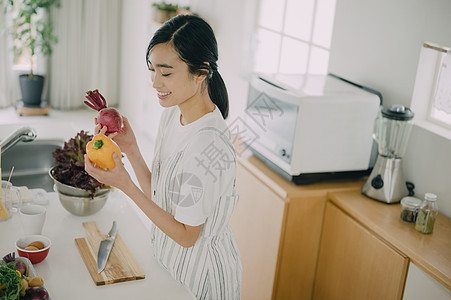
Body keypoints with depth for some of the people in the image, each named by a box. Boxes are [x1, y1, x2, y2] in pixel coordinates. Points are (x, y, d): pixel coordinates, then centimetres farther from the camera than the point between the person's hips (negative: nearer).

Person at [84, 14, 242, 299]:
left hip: (200, 272, -7)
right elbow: (157, 196, 0)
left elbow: (186, 235, -22)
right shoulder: (172, 114, -4)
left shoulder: (210, 147, -31)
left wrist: (126, 185, -26)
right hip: (168, 258, 7)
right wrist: (131, 150, -12)